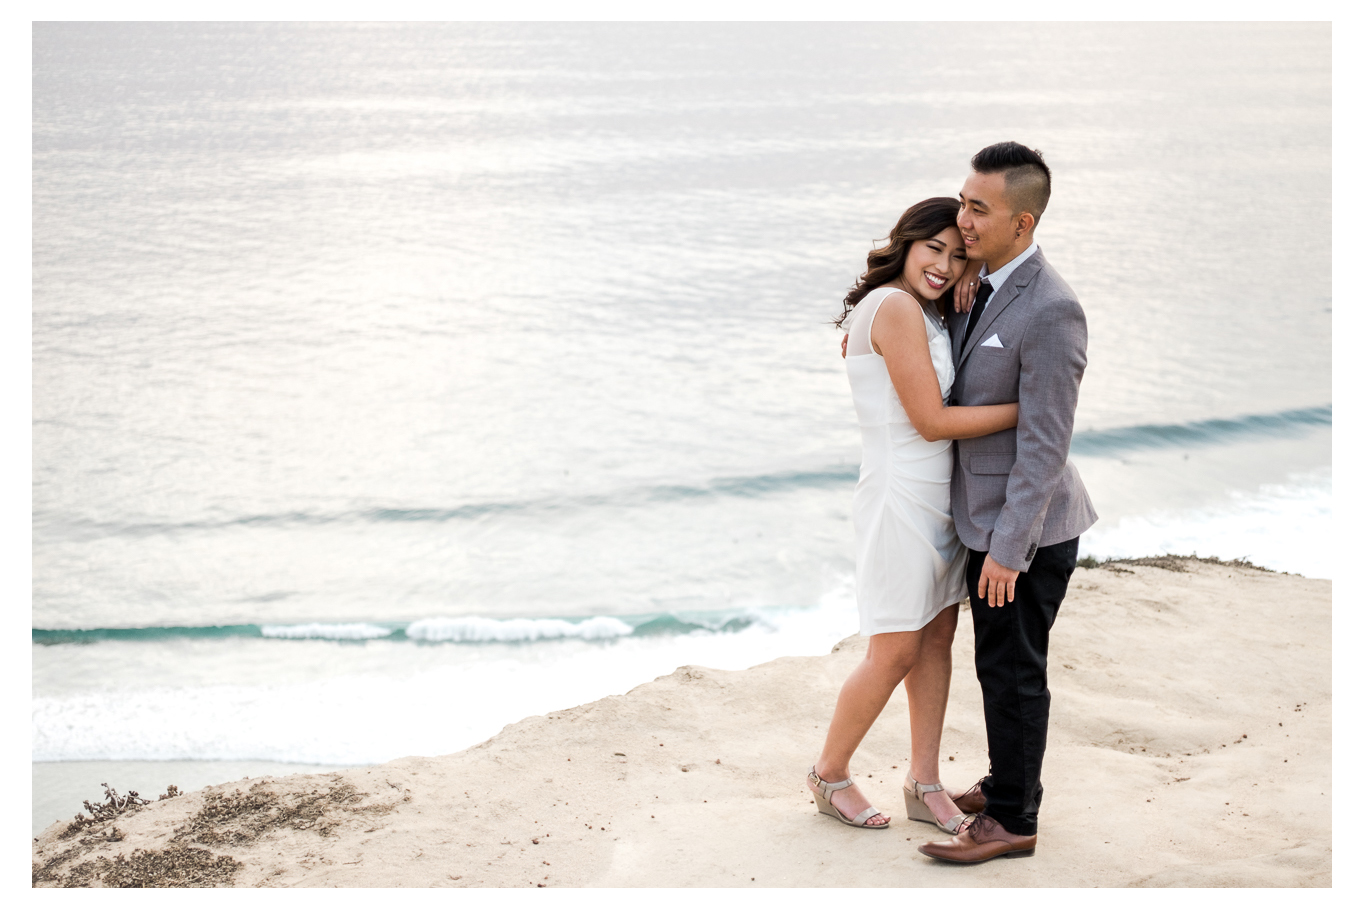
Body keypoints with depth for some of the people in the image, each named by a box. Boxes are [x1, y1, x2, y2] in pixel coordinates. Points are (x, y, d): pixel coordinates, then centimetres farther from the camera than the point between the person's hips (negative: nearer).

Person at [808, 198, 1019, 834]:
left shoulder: (926, 313, 12)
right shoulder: (897, 308, -18)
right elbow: (931, 421, -20)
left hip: (938, 496, 10)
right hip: (901, 500, -9)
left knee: (937, 639, 13)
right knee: (894, 655, 1)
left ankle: (925, 786, 24)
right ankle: (829, 774, 20)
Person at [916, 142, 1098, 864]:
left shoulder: (1052, 311, -24)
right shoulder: (979, 284, 3)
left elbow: (1044, 445, -24)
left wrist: (1008, 548, -22)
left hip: (1025, 525, -9)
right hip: (989, 512, 9)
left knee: (1012, 670, 1)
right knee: (1003, 663, 20)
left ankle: (1012, 820, 14)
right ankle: (1008, 783, 35)